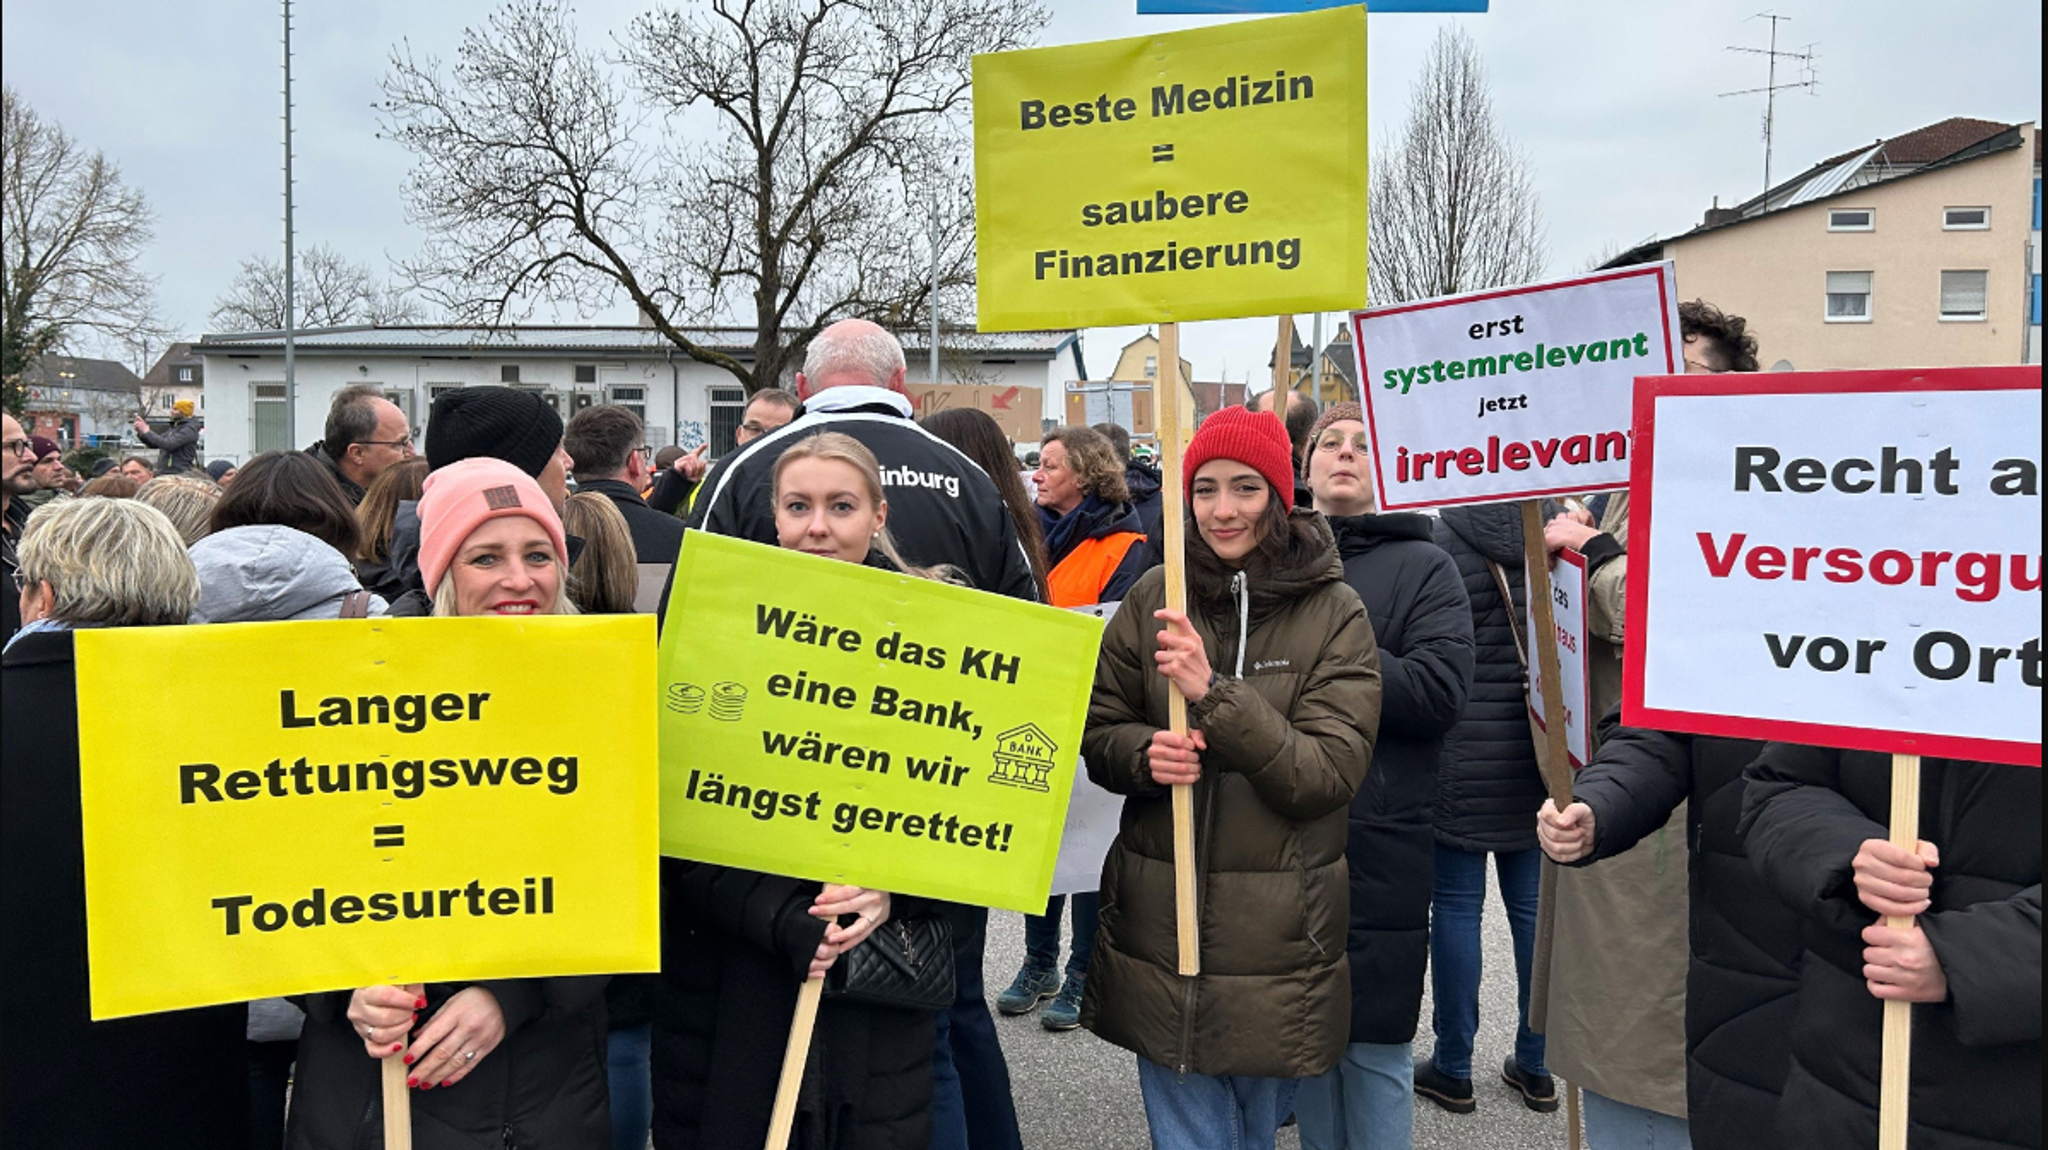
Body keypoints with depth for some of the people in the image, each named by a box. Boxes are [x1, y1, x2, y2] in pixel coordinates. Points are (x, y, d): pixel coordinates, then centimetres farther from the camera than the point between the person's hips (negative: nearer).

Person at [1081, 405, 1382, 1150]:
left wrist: (1214, 694, -26)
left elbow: (1329, 774, -14)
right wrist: (1145, 752, -17)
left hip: (1277, 944, -1)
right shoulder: (1153, 599, 0)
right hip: (1159, 931, 1)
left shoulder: (1334, 614, -7)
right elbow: (1096, 730, 6)